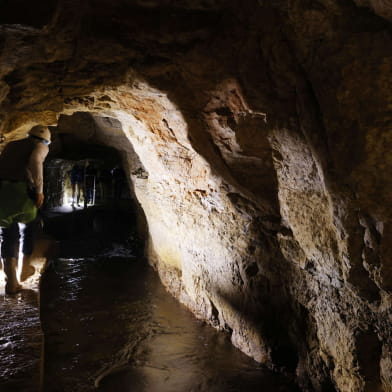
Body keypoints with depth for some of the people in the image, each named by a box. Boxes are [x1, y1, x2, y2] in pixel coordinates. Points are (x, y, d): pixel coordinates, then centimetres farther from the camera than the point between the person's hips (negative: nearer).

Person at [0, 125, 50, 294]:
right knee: (28, 228, 23)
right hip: (21, 191, -4)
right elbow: (35, 160, -13)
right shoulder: (40, 146, 10)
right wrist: (39, 189, -12)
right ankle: (25, 269, 34)